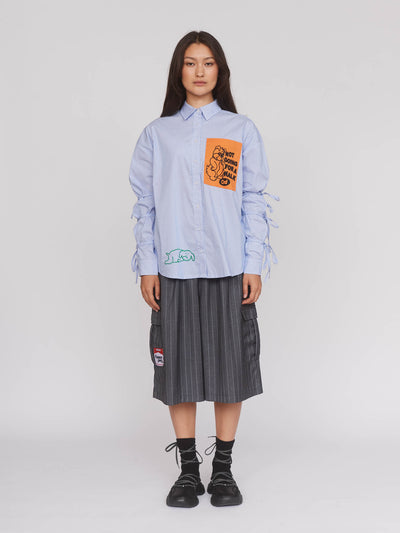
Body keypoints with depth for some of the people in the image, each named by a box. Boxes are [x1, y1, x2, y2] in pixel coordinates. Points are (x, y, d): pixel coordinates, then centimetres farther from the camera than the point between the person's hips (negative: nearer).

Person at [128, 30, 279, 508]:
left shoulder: (242, 131, 8)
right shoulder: (157, 134, 9)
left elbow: (254, 201, 5)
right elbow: (145, 204, 7)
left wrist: (254, 265, -2)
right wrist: (147, 266, 0)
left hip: (229, 270, 0)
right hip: (175, 270, 0)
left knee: (231, 366, 3)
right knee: (179, 368, 3)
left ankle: (223, 470, 15)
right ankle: (188, 470, 15)